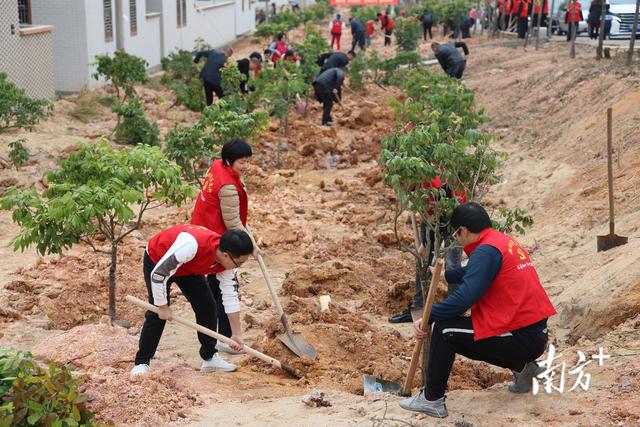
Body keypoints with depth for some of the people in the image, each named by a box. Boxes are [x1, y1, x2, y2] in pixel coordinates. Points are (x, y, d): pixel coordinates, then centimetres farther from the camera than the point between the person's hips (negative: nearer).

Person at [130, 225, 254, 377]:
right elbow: (158, 274, -37)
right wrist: (162, 306, -25)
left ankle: (210, 358, 12)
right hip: (156, 261, -6)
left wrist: (237, 335, -8)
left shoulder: (227, 260, -21)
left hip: (189, 266, 6)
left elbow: (231, 296, -10)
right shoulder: (192, 245, -45)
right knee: (157, 314, -16)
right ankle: (141, 363, -4)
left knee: (207, 306, -1)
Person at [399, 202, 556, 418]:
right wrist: (445, 276, 43)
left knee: (445, 330, -8)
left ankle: (432, 400, -2)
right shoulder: (506, 241, 13)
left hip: (521, 339, -9)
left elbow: (464, 298, -25)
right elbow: (475, 272, 32)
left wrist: (427, 317, -18)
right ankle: (521, 366, 22)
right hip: (535, 333, 9)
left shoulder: (486, 251, -17)